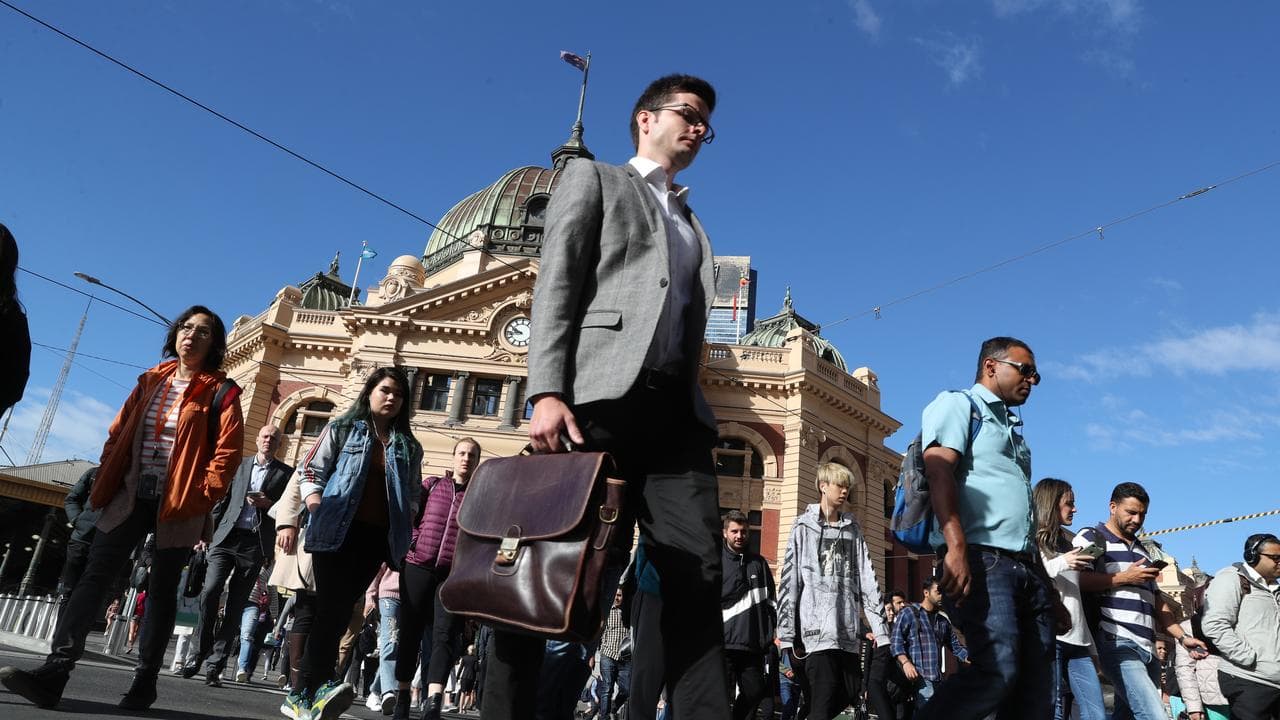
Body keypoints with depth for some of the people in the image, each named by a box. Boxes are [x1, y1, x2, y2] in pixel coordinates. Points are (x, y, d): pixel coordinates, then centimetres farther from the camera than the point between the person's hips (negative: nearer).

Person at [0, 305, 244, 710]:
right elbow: (118, 434, 13)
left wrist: (202, 497, -17)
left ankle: (144, 681, 11)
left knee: (161, 591, 4)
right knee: (94, 577, -5)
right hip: (130, 495, 4)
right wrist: (106, 484, 4)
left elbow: (228, 451, -10)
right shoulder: (151, 381, 12)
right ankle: (55, 671, -7)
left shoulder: (220, 392, -3)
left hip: (178, 505, -4)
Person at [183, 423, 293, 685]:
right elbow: (222, 500, 15)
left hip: (256, 544, -1)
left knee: (235, 606, 0)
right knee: (210, 591, -14)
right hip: (226, 536, 2)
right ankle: (201, 652, 1)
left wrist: (268, 504, -12)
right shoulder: (240, 465, 15)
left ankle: (215, 664, 4)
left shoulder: (286, 473, 9)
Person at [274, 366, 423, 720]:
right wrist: (319, 514, -10)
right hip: (337, 532, -3)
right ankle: (319, 686, -19)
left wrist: (403, 535, 4)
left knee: (339, 611, 1)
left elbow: (412, 496, 17)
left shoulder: (409, 447, 16)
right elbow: (310, 472, 4)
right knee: (331, 609, -12)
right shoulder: (342, 429, 7)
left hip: (378, 538, 3)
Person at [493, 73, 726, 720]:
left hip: (678, 408, 5)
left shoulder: (691, 223, 32)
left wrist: (692, 402, 8)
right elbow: (556, 285, 1)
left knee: (696, 579, -6)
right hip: (602, 396, -5)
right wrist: (547, 391, -13)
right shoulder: (593, 178, 16)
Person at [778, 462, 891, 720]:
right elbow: (789, 582, -3)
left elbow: (868, 581, 11)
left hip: (848, 630, 5)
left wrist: (879, 626, 3)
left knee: (848, 695, 8)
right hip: (818, 629, -5)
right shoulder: (804, 528, 1)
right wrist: (787, 633, -7)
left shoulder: (853, 531, 15)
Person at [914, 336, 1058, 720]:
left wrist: (1045, 577, 20)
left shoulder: (1014, 428, 31)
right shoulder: (958, 404, 6)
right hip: (982, 558, -8)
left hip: (1027, 566, 9)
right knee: (997, 671, -23)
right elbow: (939, 472, -11)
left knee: (1036, 689, 3)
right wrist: (957, 548, -24)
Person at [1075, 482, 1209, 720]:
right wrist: (1124, 577, -8)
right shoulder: (1091, 538, 4)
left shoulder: (1143, 551, 29)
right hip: (1116, 642, -8)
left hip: (1147, 648, 8)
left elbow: (1157, 601, 26)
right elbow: (1076, 580, -12)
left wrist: (1182, 637, 13)